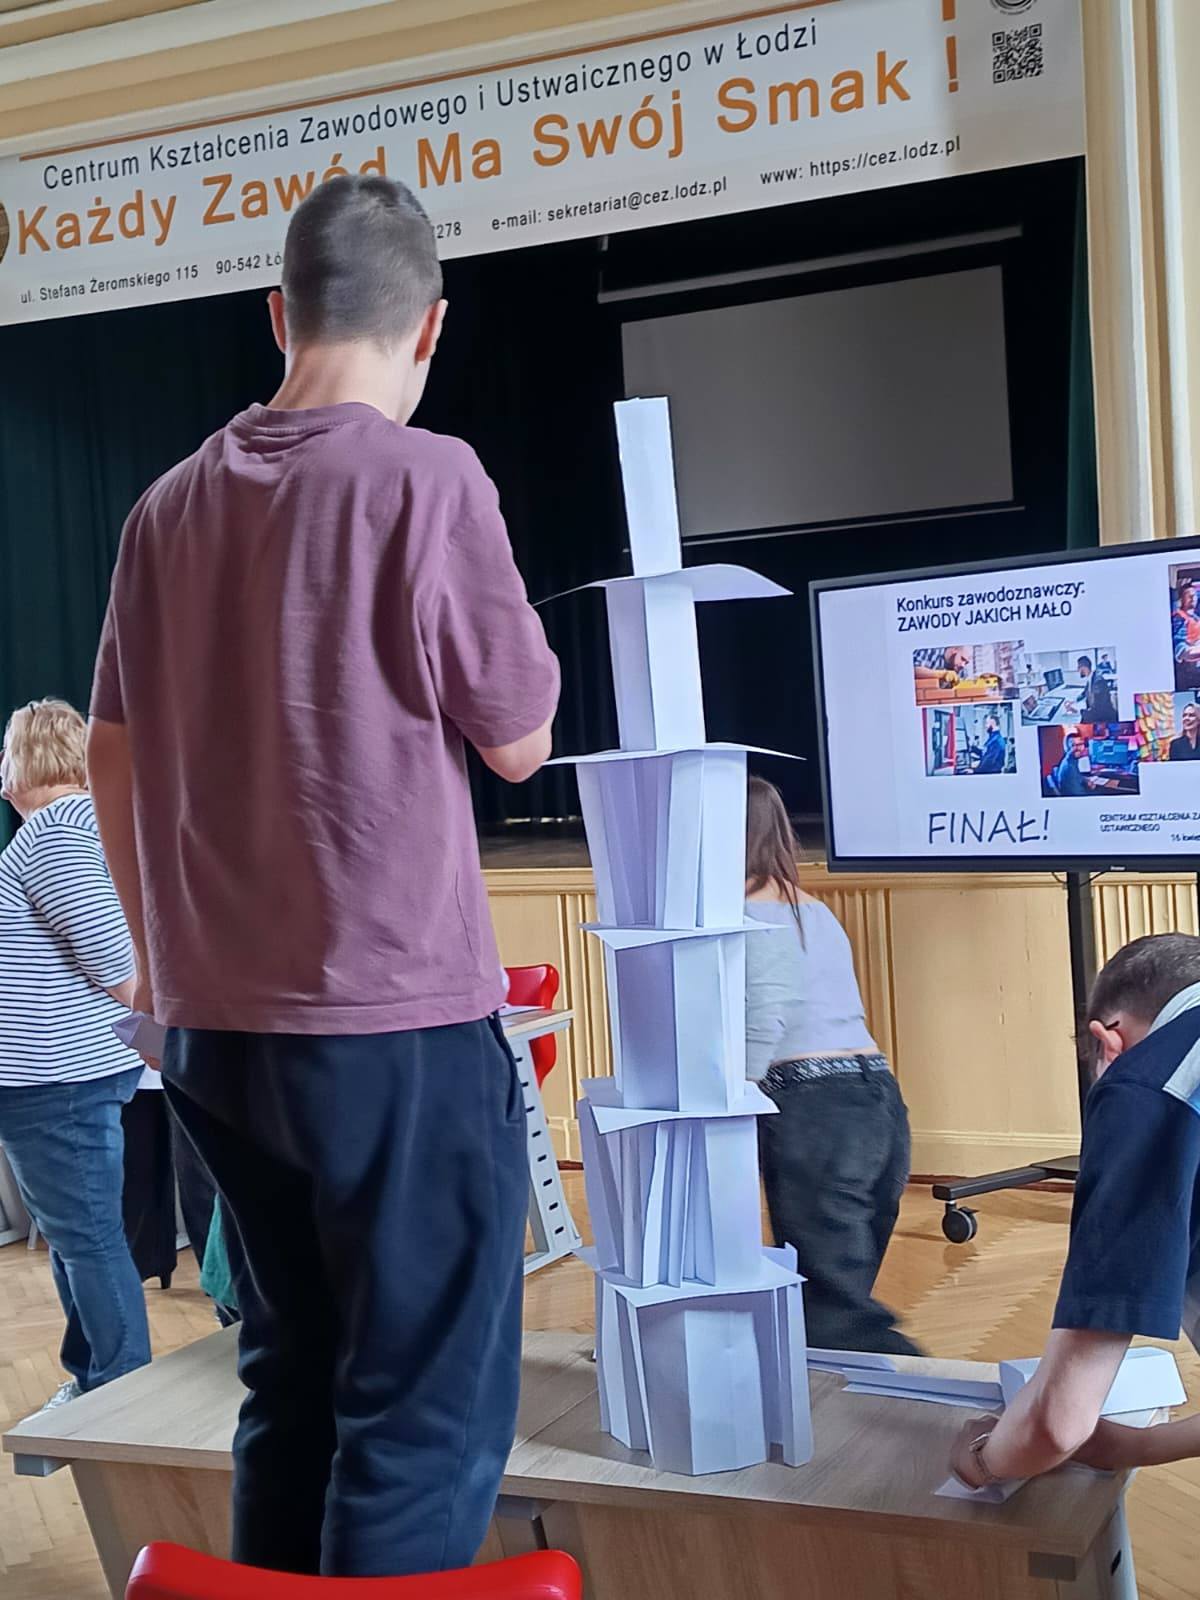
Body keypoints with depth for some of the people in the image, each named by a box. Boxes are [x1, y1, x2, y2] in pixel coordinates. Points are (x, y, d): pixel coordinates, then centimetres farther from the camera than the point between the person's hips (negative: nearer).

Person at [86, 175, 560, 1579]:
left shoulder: (171, 504, 7)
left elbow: (112, 754, 12)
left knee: (292, 1387, 19)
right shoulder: (427, 478, -10)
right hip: (397, 1019, -6)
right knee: (426, 1415, 4)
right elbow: (518, 741, -4)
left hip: (212, 1023, 7)